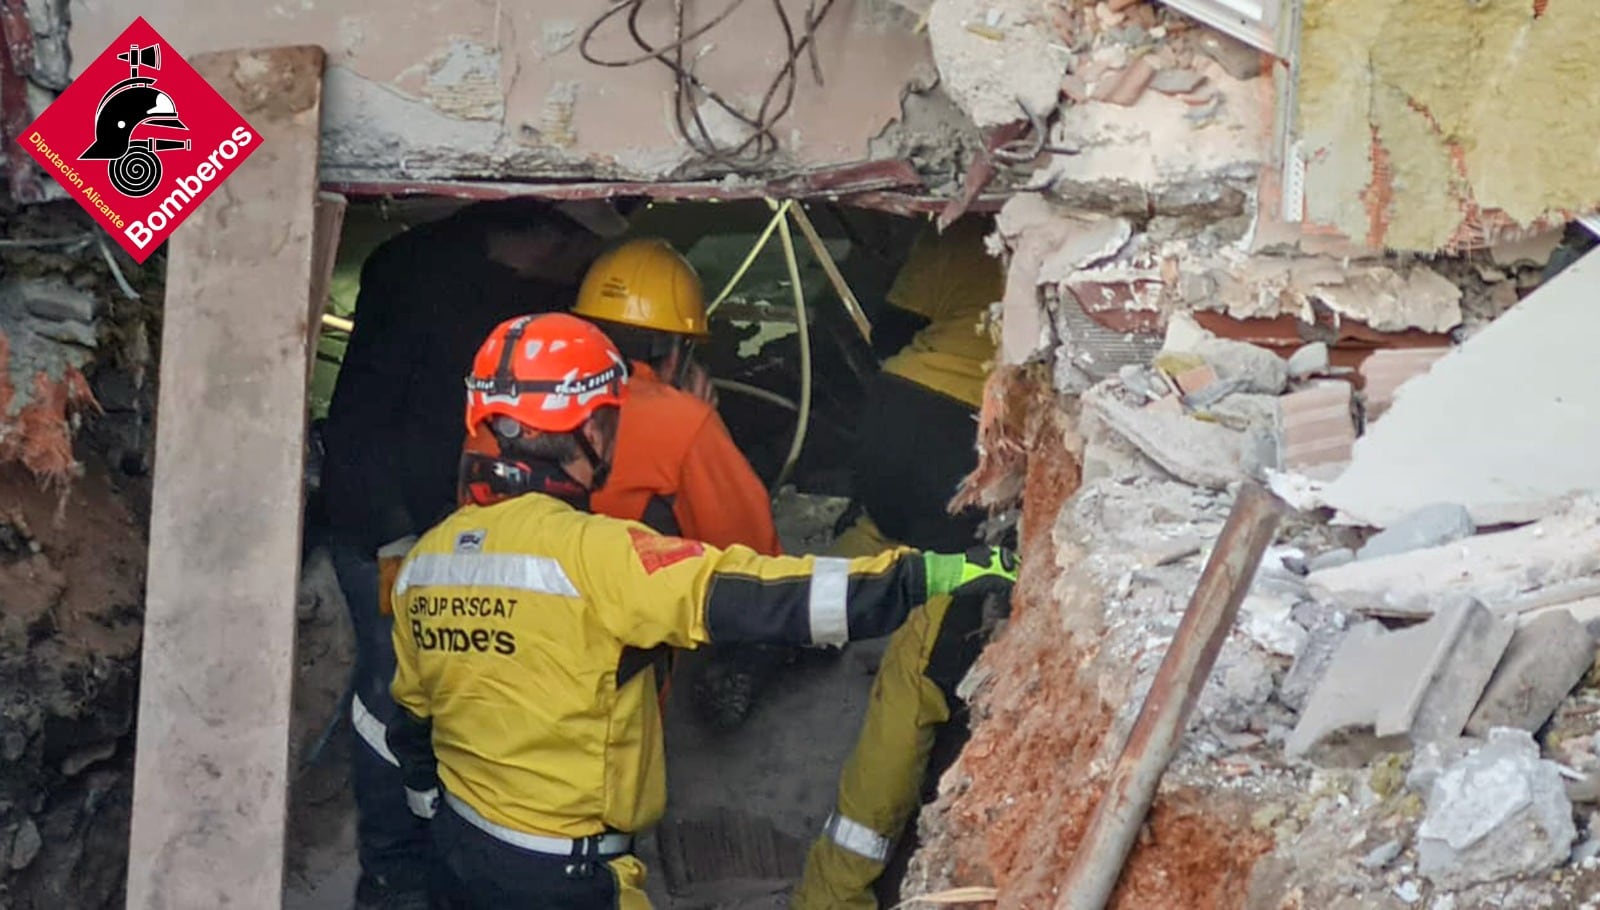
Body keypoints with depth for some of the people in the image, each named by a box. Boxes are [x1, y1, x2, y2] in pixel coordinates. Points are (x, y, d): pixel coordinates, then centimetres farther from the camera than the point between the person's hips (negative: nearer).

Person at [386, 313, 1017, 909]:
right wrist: (926, 577, -32)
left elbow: (411, 717, 11)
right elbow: (748, 598, -31)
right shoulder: (590, 553, -24)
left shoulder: (425, 558, 0)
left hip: (462, 833, 7)